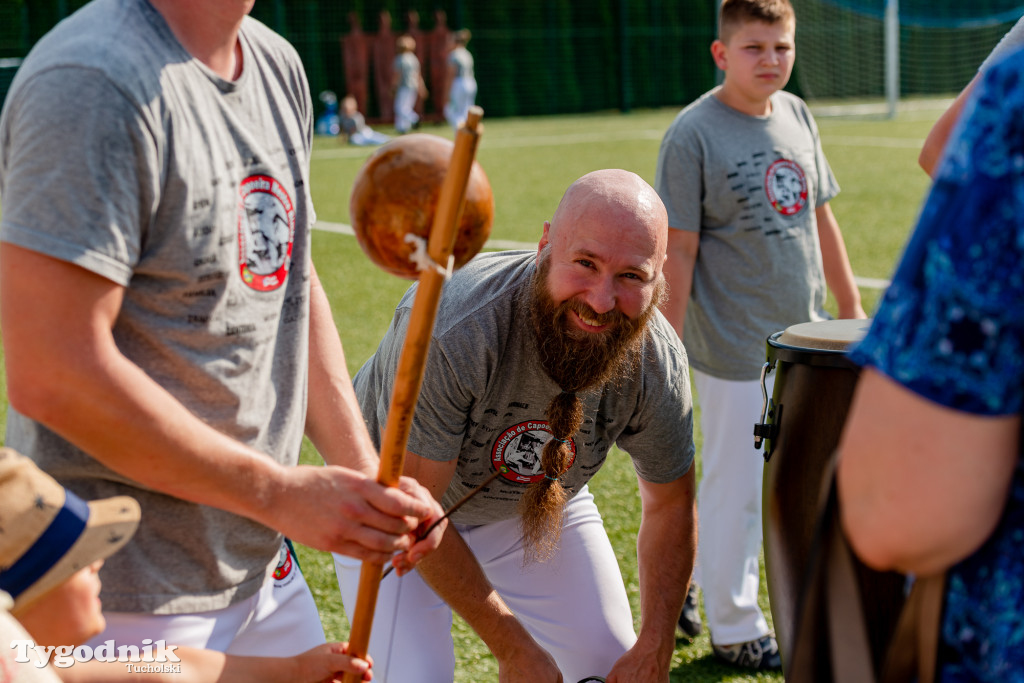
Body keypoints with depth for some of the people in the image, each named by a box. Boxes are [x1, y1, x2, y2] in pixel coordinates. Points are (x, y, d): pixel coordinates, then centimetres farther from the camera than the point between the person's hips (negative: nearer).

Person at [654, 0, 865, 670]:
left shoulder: (797, 115, 6)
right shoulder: (692, 135, -14)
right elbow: (679, 250, -15)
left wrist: (851, 306, 15)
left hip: (805, 337, 7)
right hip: (736, 345, -7)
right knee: (738, 485, 3)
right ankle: (734, 628, 20)